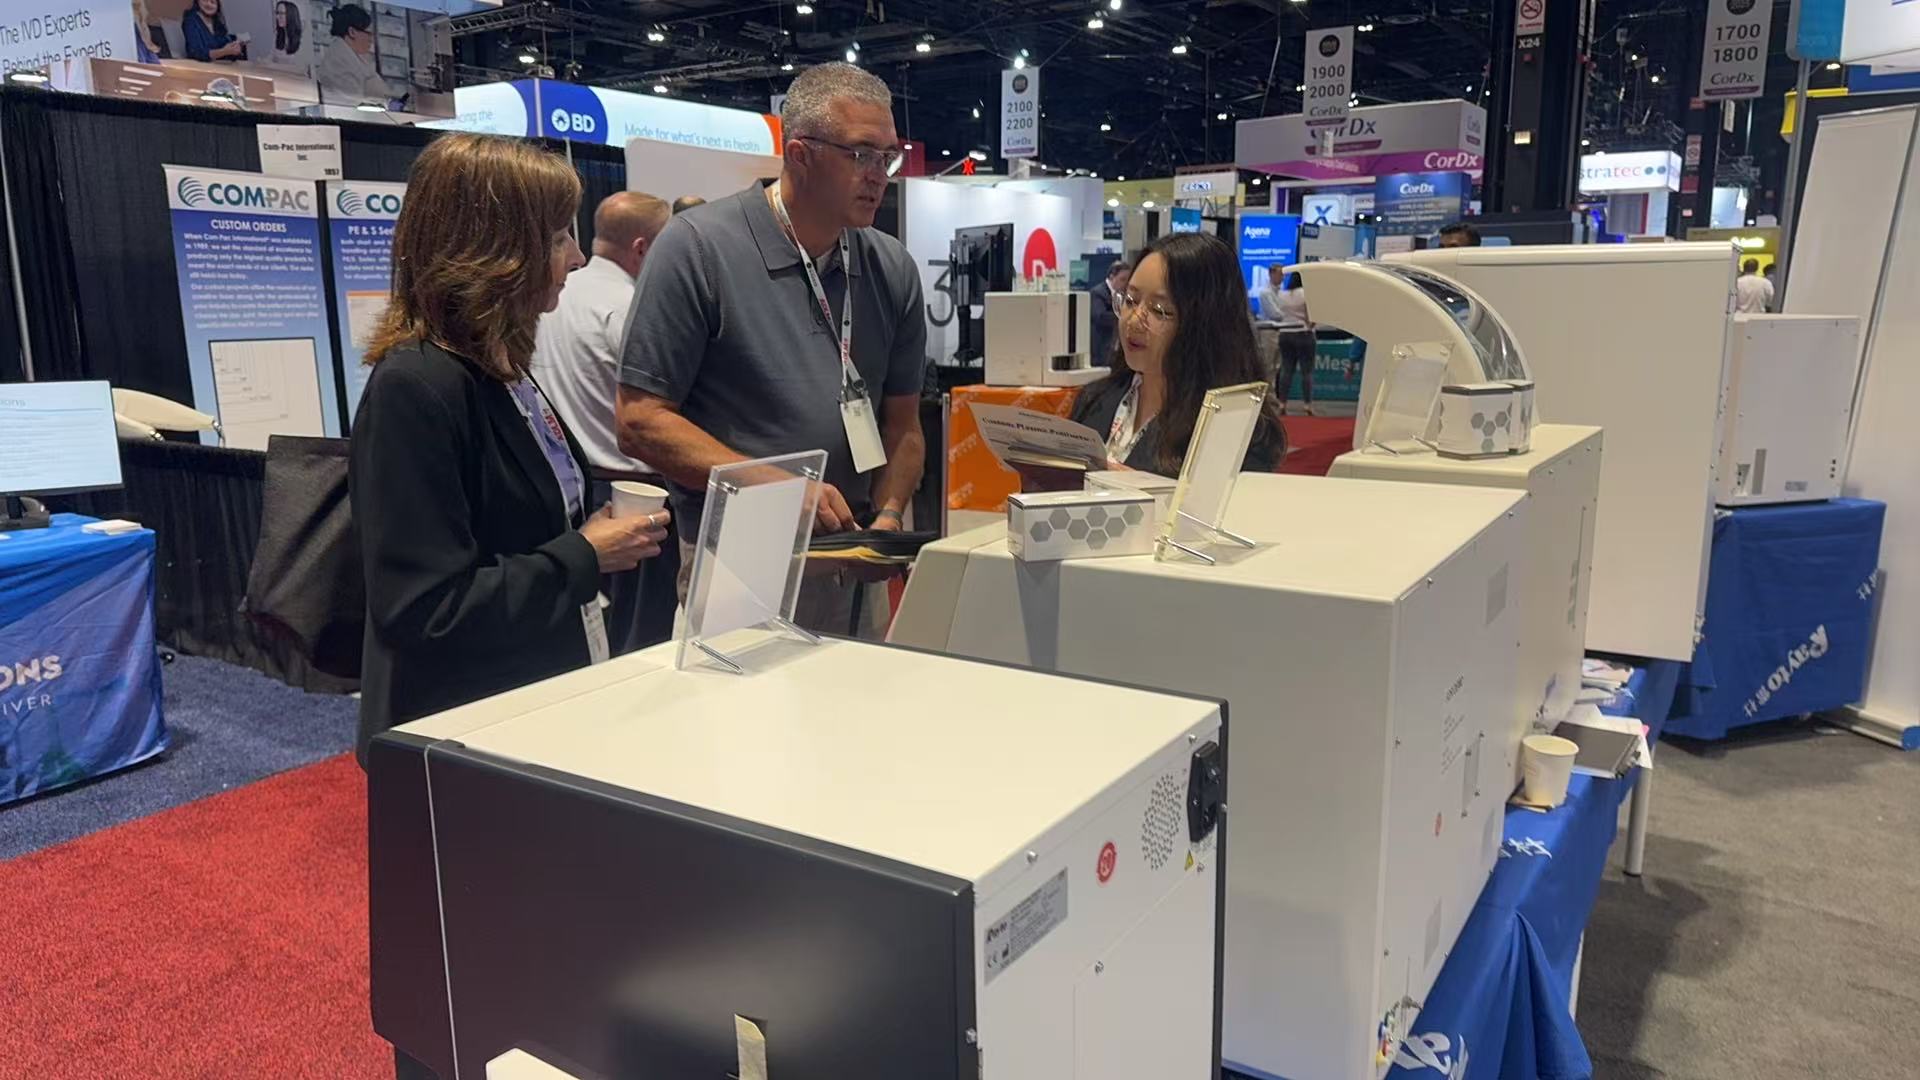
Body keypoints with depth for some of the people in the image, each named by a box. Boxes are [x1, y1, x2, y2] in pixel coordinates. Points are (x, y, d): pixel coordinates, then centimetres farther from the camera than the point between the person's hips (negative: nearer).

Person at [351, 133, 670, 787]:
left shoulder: (501, 371, 6)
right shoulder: (414, 388, -22)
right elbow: (424, 609, -26)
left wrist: (604, 530, 0)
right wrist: (587, 556, -20)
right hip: (463, 736, -9)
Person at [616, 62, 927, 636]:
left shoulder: (893, 269, 5)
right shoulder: (696, 247, -9)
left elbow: (902, 425, 10)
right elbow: (641, 421, -11)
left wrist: (888, 515, -8)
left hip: (853, 562, 5)